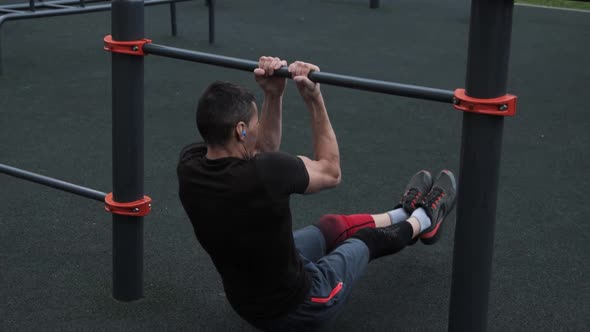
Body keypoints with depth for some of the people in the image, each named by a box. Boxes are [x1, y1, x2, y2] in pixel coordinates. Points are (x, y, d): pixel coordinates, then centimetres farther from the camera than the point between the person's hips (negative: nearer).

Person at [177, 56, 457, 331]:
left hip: (247, 302, 6)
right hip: (297, 308, -6)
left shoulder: (189, 165, -17)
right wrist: (314, 99, -17)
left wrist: (273, 96, -7)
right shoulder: (263, 175, -38)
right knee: (369, 237, 22)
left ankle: (403, 213, 58)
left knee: (333, 226, 30)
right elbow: (330, 172, -15)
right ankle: (424, 219, 54)